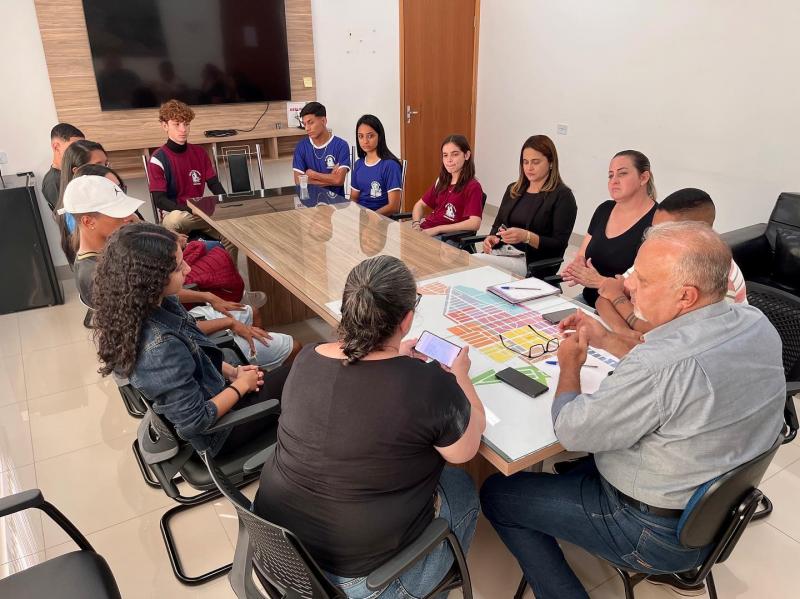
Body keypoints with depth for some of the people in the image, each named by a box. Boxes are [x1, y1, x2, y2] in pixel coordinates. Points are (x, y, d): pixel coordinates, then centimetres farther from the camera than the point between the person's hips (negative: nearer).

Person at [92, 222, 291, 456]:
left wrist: (232, 371, -1)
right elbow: (195, 422, -27)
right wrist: (241, 385, -15)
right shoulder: (160, 348, -37)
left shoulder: (148, 307, -12)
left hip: (204, 390, 7)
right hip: (214, 430, -7)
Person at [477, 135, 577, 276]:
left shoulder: (562, 196, -1)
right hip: (500, 252, 6)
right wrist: (491, 238, -1)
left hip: (532, 263, -6)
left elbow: (559, 245, -8)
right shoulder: (513, 189, 18)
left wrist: (527, 236, -23)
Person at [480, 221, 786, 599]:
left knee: (497, 494, 3)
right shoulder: (756, 323, -10)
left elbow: (571, 432, -21)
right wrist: (607, 340, 6)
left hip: (658, 534, -8)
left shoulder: (659, 364, -37)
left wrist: (570, 364, -5)